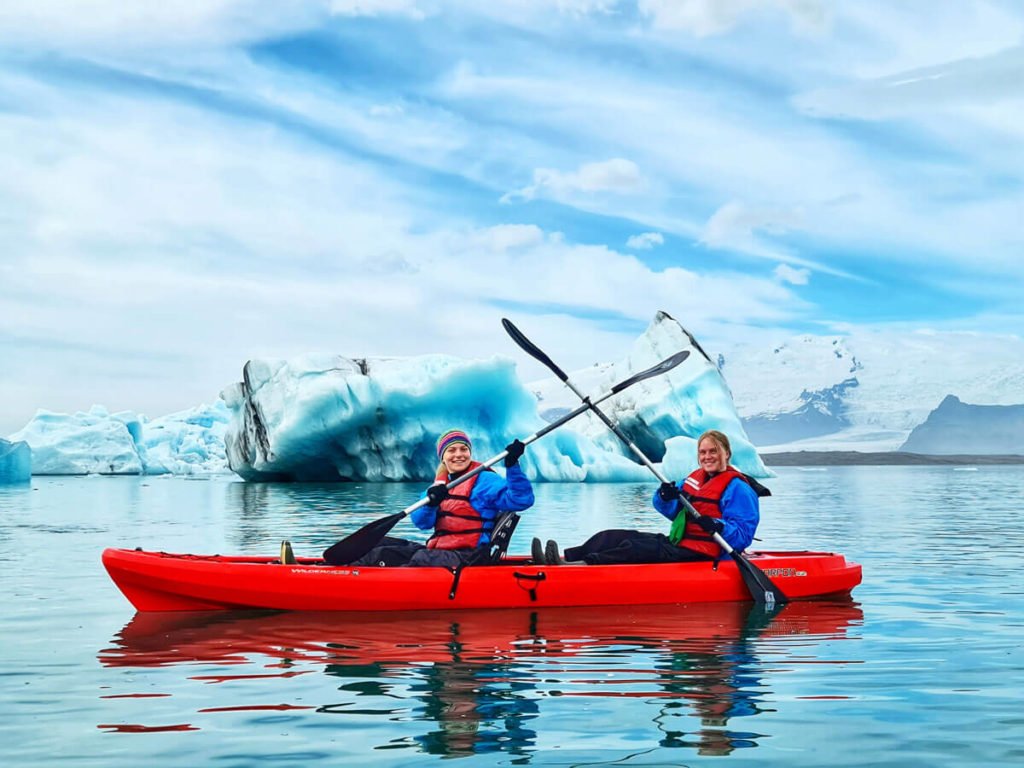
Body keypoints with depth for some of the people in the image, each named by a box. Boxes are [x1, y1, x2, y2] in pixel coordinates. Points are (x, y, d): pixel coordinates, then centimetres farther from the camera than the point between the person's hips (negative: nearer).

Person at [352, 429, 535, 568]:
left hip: (466, 558, -8)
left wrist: (512, 465, -29)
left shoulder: (485, 480, -4)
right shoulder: (441, 483, 18)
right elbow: (421, 522, 3)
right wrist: (431, 502, -18)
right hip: (439, 552, 8)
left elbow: (521, 500, -18)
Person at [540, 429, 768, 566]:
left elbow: (743, 535, -16)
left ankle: (576, 566, -37)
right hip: (677, 543, 9)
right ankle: (561, 558, -16)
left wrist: (718, 526, -33)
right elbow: (673, 512, 15)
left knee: (635, 549, -26)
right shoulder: (695, 477, 17)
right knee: (613, 537, -3)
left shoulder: (738, 488, -9)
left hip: (699, 555, -9)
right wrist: (666, 497, -6)